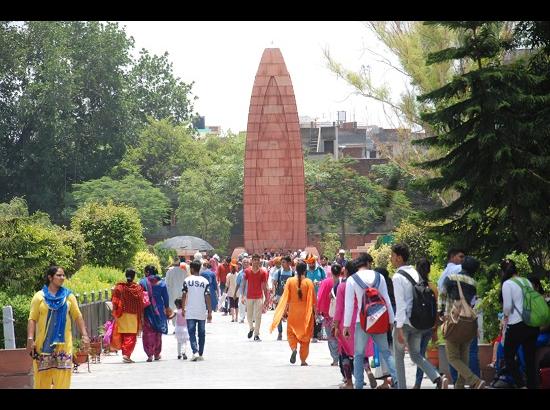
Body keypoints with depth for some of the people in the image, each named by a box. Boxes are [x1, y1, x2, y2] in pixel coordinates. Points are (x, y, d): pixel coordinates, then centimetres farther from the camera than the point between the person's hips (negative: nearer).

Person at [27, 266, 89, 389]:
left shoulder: (68, 296, 9)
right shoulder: (39, 296, 3)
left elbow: (77, 316, 10)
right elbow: (32, 319, 0)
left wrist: (85, 335, 1)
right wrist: (30, 339, -10)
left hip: (63, 342, 1)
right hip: (44, 342, -1)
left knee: (62, 375, -5)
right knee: (43, 376, -2)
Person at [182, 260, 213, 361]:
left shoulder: (187, 280, -4)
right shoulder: (205, 281, -1)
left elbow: (184, 295, -3)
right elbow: (207, 297, -3)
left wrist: (183, 309, 8)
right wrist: (210, 312, 1)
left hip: (190, 313, -1)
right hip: (202, 312, 1)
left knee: (192, 333, 0)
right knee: (201, 333, 12)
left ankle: (195, 352, -19)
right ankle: (200, 354, 15)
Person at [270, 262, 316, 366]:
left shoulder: (290, 281, -4)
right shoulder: (309, 282, -7)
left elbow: (286, 297, -2)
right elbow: (312, 298, -5)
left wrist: (284, 311, 5)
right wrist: (314, 311, 5)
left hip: (293, 311, 0)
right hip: (305, 313, 0)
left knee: (291, 332, 12)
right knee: (305, 334, 9)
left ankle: (294, 348, -18)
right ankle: (303, 360, 8)